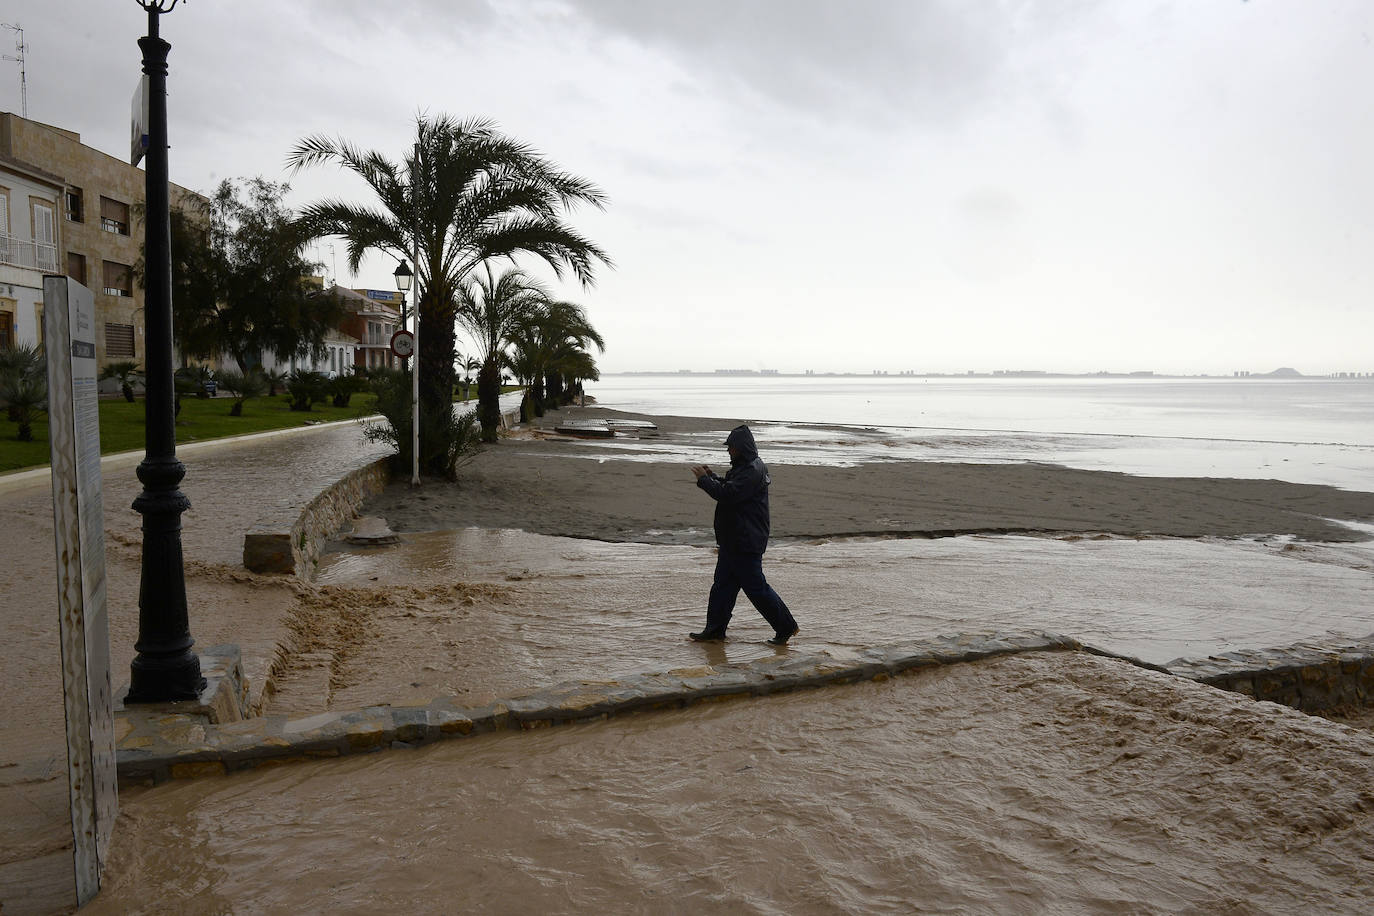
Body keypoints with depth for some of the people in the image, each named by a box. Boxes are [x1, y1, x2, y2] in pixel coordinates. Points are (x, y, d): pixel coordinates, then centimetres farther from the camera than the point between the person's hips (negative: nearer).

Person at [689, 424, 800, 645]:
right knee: (722, 584, 13)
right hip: (732, 540, 11)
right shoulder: (743, 467, 13)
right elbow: (728, 488, 22)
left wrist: (704, 479, -17)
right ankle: (715, 630, 21)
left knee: (756, 587, -3)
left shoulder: (752, 471, -21)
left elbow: (728, 494, -27)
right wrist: (711, 476, 8)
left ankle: (786, 626, 9)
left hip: (746, 543, -11)